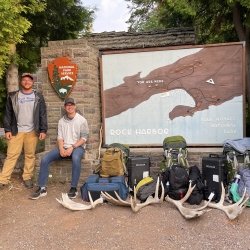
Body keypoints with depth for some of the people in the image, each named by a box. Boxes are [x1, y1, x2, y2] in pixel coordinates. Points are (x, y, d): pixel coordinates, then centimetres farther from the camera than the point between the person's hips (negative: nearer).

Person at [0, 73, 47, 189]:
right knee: (11, 155, -1)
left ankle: (27, 178, 16)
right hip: (16, 131, 0)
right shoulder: (12, 96, 5)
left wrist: (43, 130, -3)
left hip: (32, 131, 0)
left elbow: (43, 115, 3)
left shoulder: (38, 97, 5)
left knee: (30, 155, 5)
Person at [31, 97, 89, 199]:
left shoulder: (82, 120, -3)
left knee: (75, 158, -40)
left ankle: (74, 188, -28)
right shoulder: (61, 121, 10)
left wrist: (72, 148, -18)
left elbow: (84, 138, -7)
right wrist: (61, 149, -14)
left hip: (77, 147, -4)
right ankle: (42, 188, -10)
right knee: (45, 159, -16)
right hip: (64, 147, 5)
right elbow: (60, 137, 5)